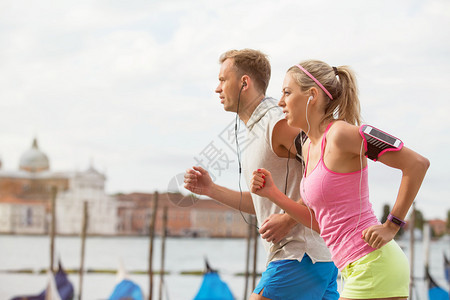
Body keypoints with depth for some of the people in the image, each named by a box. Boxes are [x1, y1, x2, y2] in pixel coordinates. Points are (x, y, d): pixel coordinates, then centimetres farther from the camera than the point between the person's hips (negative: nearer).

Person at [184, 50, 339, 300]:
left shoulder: (279, 123, -13)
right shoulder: (257, 129, 20)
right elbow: (264, 204, 24)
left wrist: (288, 218, -20)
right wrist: (211, 189, 16)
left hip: (302, 257, -10)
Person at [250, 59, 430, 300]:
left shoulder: (340, 134, -12)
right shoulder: (309, 146, 14)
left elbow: (417, 163, -15)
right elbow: (320, 222, 18)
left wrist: (392, 226, -12)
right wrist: (272, 194, 8)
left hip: (373, 265, -9)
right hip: (358, 270, 9)